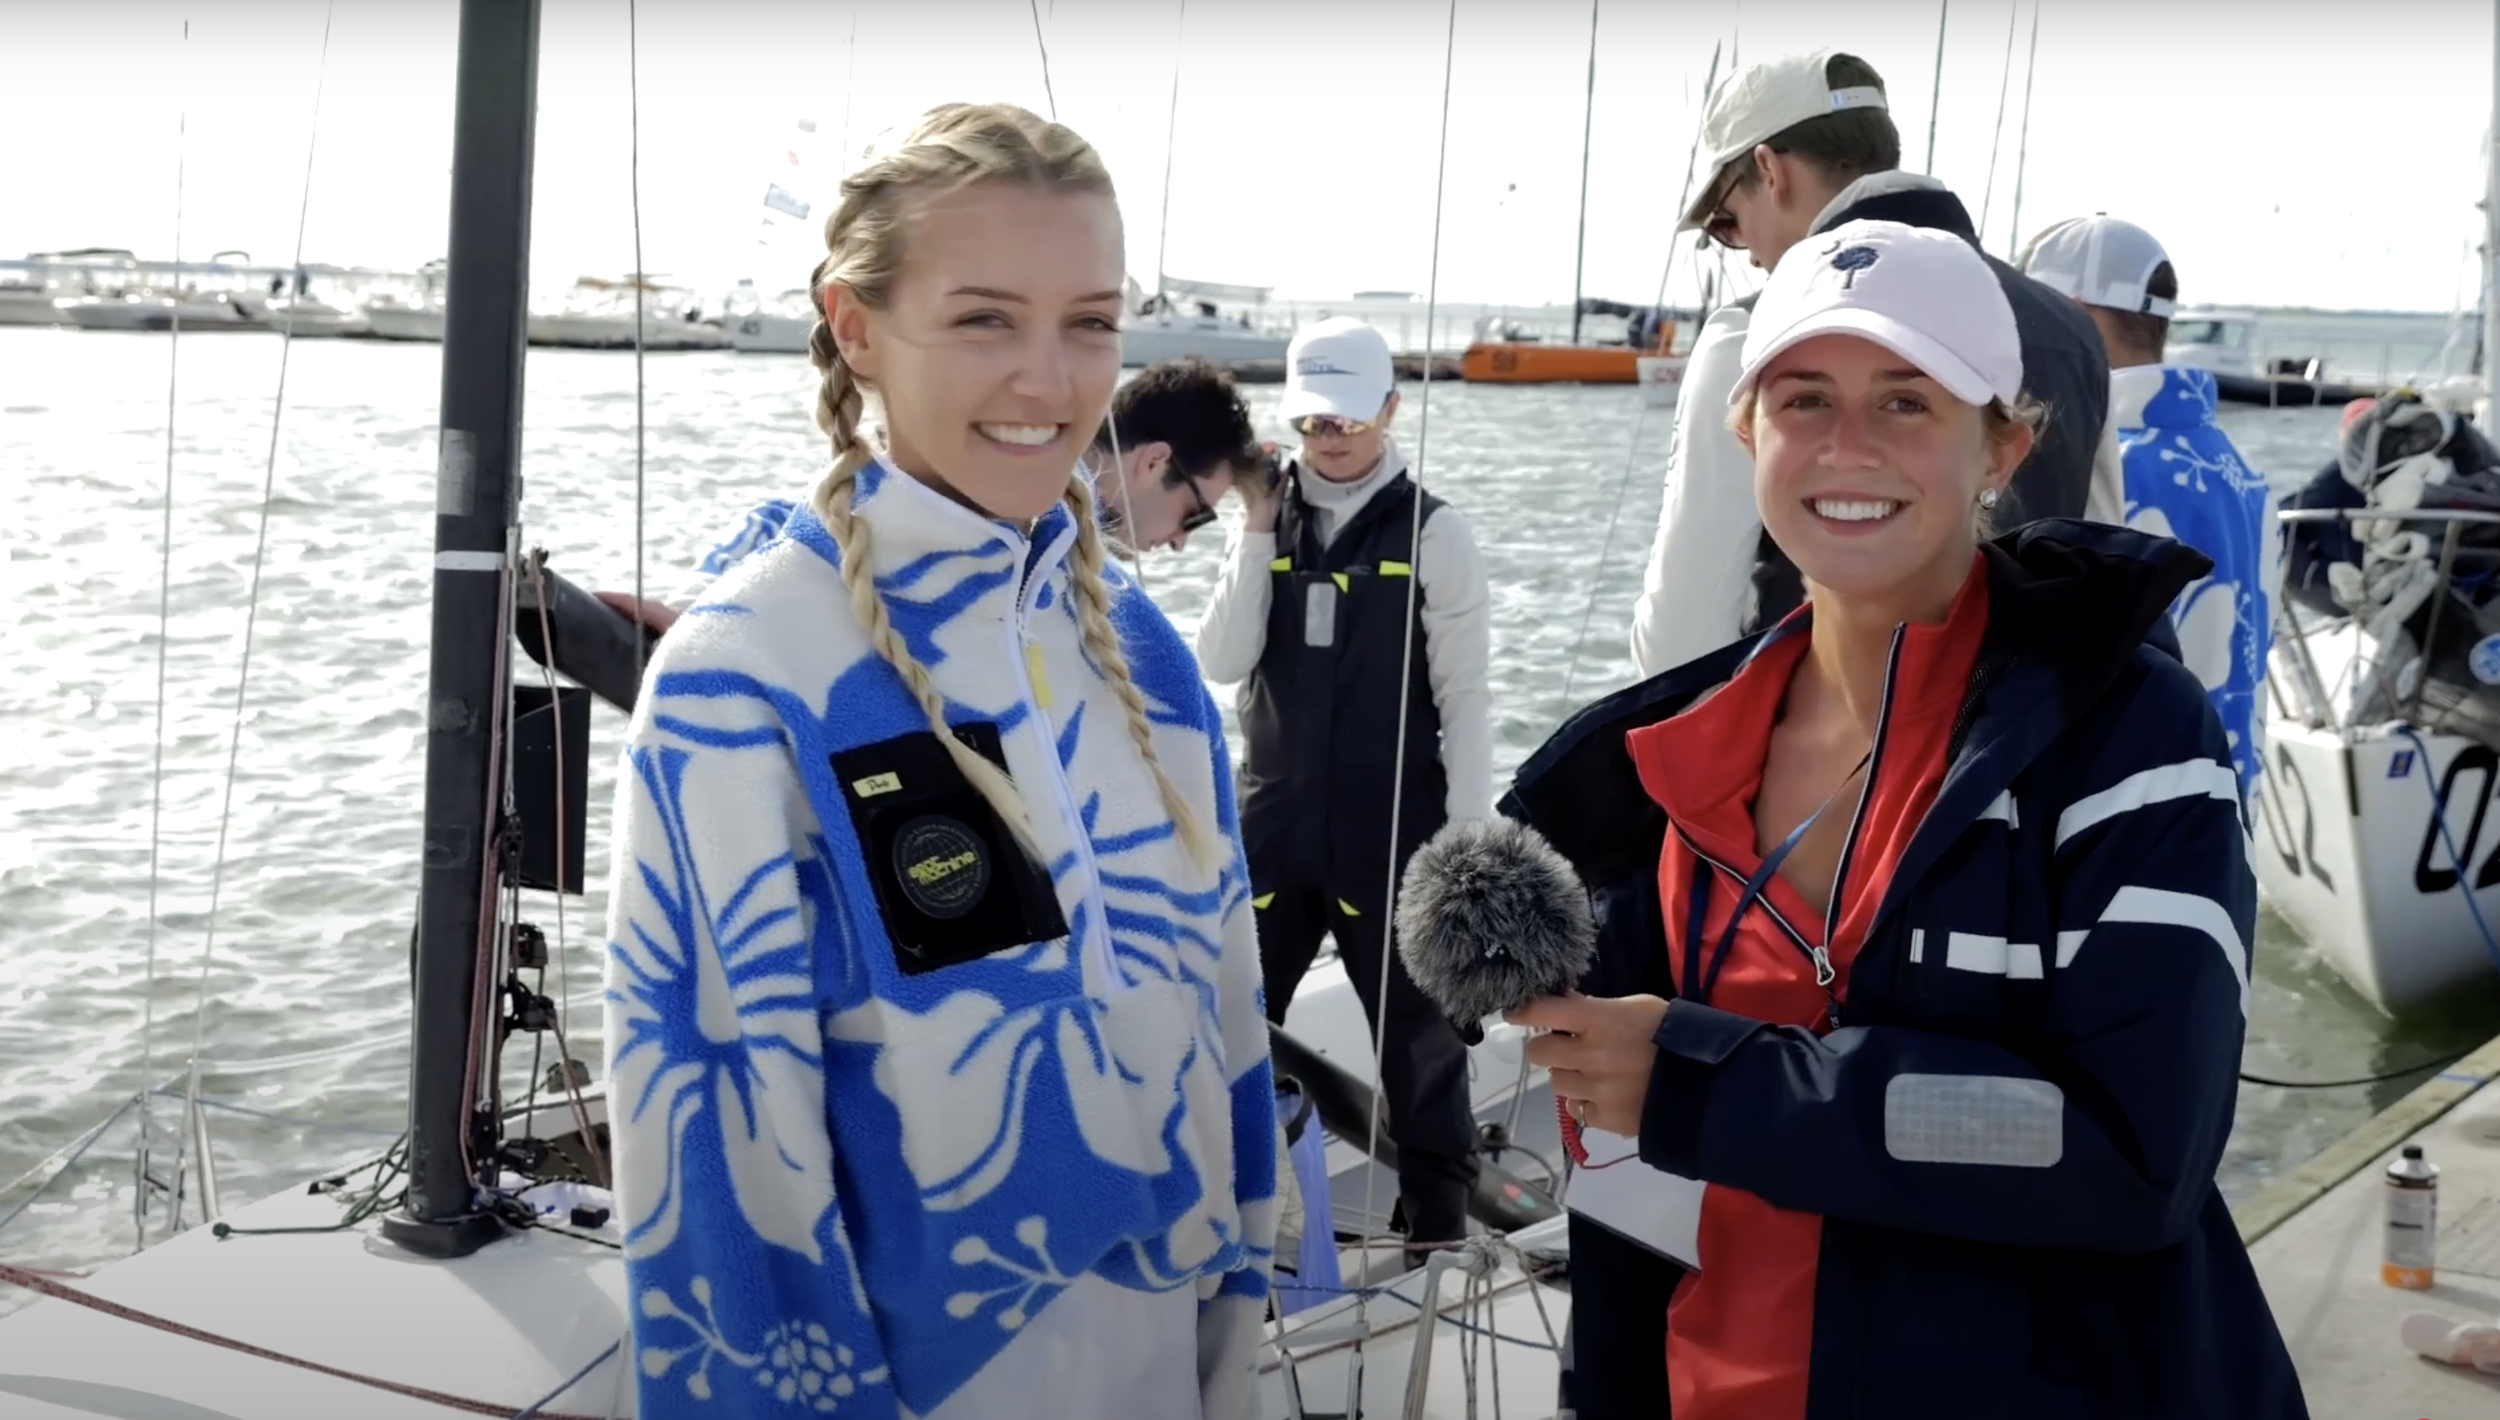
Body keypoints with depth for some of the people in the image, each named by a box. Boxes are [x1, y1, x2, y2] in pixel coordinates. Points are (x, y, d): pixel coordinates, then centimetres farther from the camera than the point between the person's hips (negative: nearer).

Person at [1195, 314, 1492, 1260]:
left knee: (1417, 1033, 9)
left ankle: (1439, 1225, 23)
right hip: (1274, 824, 4)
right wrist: (1258, 531, -10)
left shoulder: (1431, 531, -6)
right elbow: (1221, 665, -4)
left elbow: (1466, 697, -6)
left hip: (1391, 833, -3)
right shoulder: (1270, 519, 5)